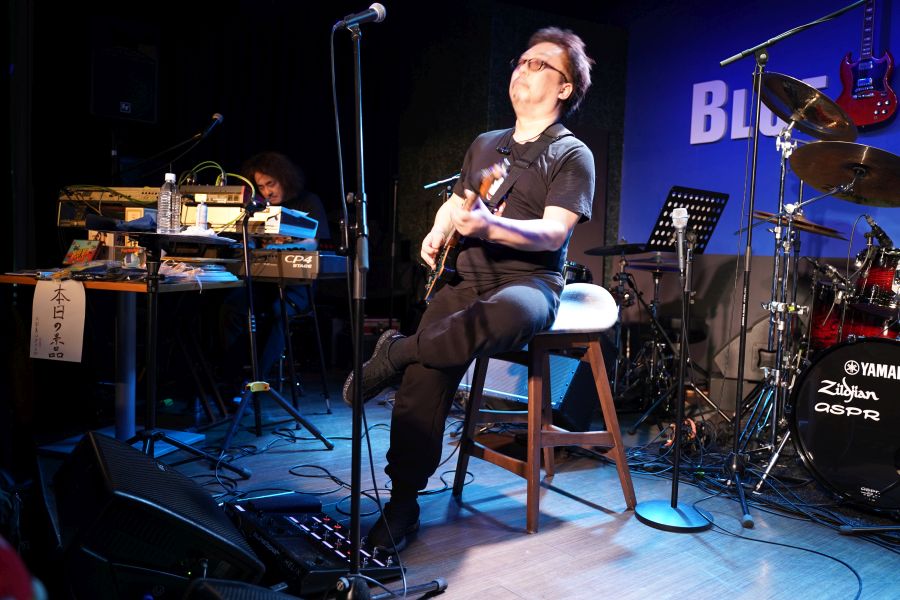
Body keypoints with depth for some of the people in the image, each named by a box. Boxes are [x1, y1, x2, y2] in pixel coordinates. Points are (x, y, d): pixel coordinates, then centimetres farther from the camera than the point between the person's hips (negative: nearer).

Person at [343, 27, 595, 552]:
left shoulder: (572, 155, 1)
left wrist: (488, 226, -30)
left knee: (512, 313, -42)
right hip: (470, 278, 4)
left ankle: (395, 353, -19)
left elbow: (553, 232, -13)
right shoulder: (485, 144, 21)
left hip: (531, 282, -4)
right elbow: (453, 203, 29)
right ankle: (403, 502, -11)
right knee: (427, 368, -22)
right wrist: (437, 234, 6)